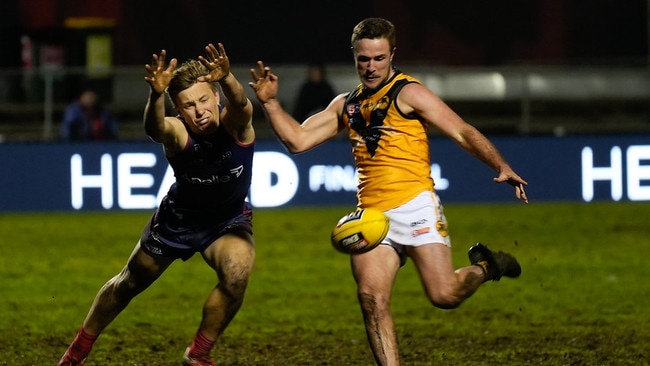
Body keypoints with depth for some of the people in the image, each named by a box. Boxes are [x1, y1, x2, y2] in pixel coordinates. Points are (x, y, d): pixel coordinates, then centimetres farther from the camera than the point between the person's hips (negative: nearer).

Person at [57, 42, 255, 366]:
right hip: (179, 217, 0)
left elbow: (240, 106, -53)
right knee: (129, 284, 16)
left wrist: (227, 80, -75)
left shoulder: (235, 123, -29)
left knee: (237, 274, -29)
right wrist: (156, 96, -77)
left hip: (229, 221, 0)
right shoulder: (177, 132, -31)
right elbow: (155, 128, -55)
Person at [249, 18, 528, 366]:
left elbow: (463, 132, -5)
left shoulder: (408, 93, 0)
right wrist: (270, 103, 5)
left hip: (414, 205, -5)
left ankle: (485, 266, 20)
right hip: (370, 214, 5)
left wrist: (501, 166, -18)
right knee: (371, 298, -14)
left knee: (444, 294, -12)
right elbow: (298, 140, 18)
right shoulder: (346, 105, 18)